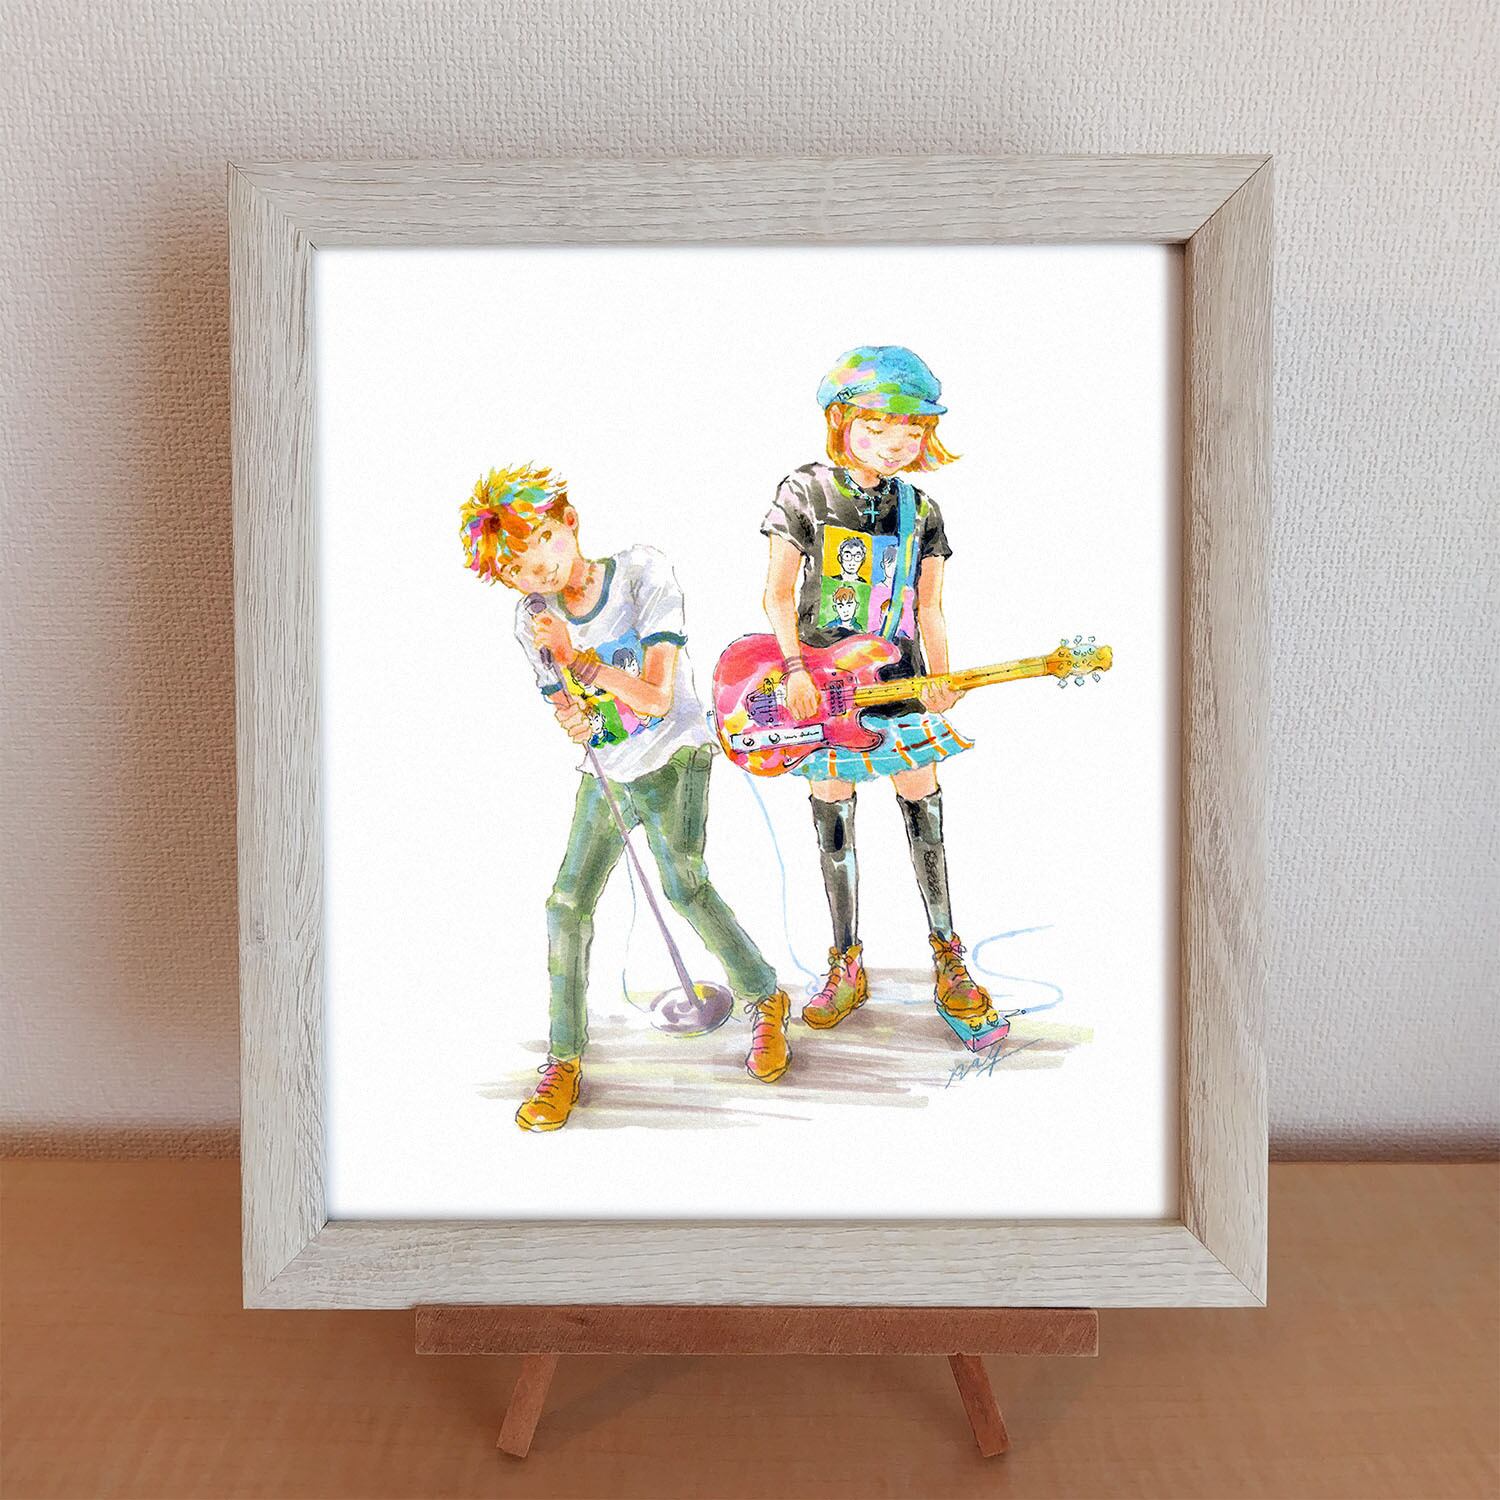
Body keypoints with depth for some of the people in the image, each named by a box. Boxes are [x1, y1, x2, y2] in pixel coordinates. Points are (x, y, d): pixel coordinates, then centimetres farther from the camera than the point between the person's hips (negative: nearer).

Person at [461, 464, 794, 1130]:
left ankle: (765, 999, 3)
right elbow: (569, 713, 3)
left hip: (675, 756, -4)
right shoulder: (533, 620, -4)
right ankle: (564, 1059, 11)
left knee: (683, 882, -21)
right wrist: (575, 719, -22)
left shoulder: (643, 575, -16)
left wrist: (578, 659, -29)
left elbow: (656, 699, -21)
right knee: (568, 905, -5)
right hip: (605, 772, 5)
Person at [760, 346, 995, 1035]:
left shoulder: (923, 513, 5)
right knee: (833, 822, 5)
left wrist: (940, 680, -10)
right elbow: (778, 595, -3)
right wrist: (794, 670, -15)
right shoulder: (802, 493, -3)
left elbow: (929, 610, 5)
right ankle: (847, 965, 19)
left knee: (925, 814, 4)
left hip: (898, 680, 2)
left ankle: (947, 958, 18)